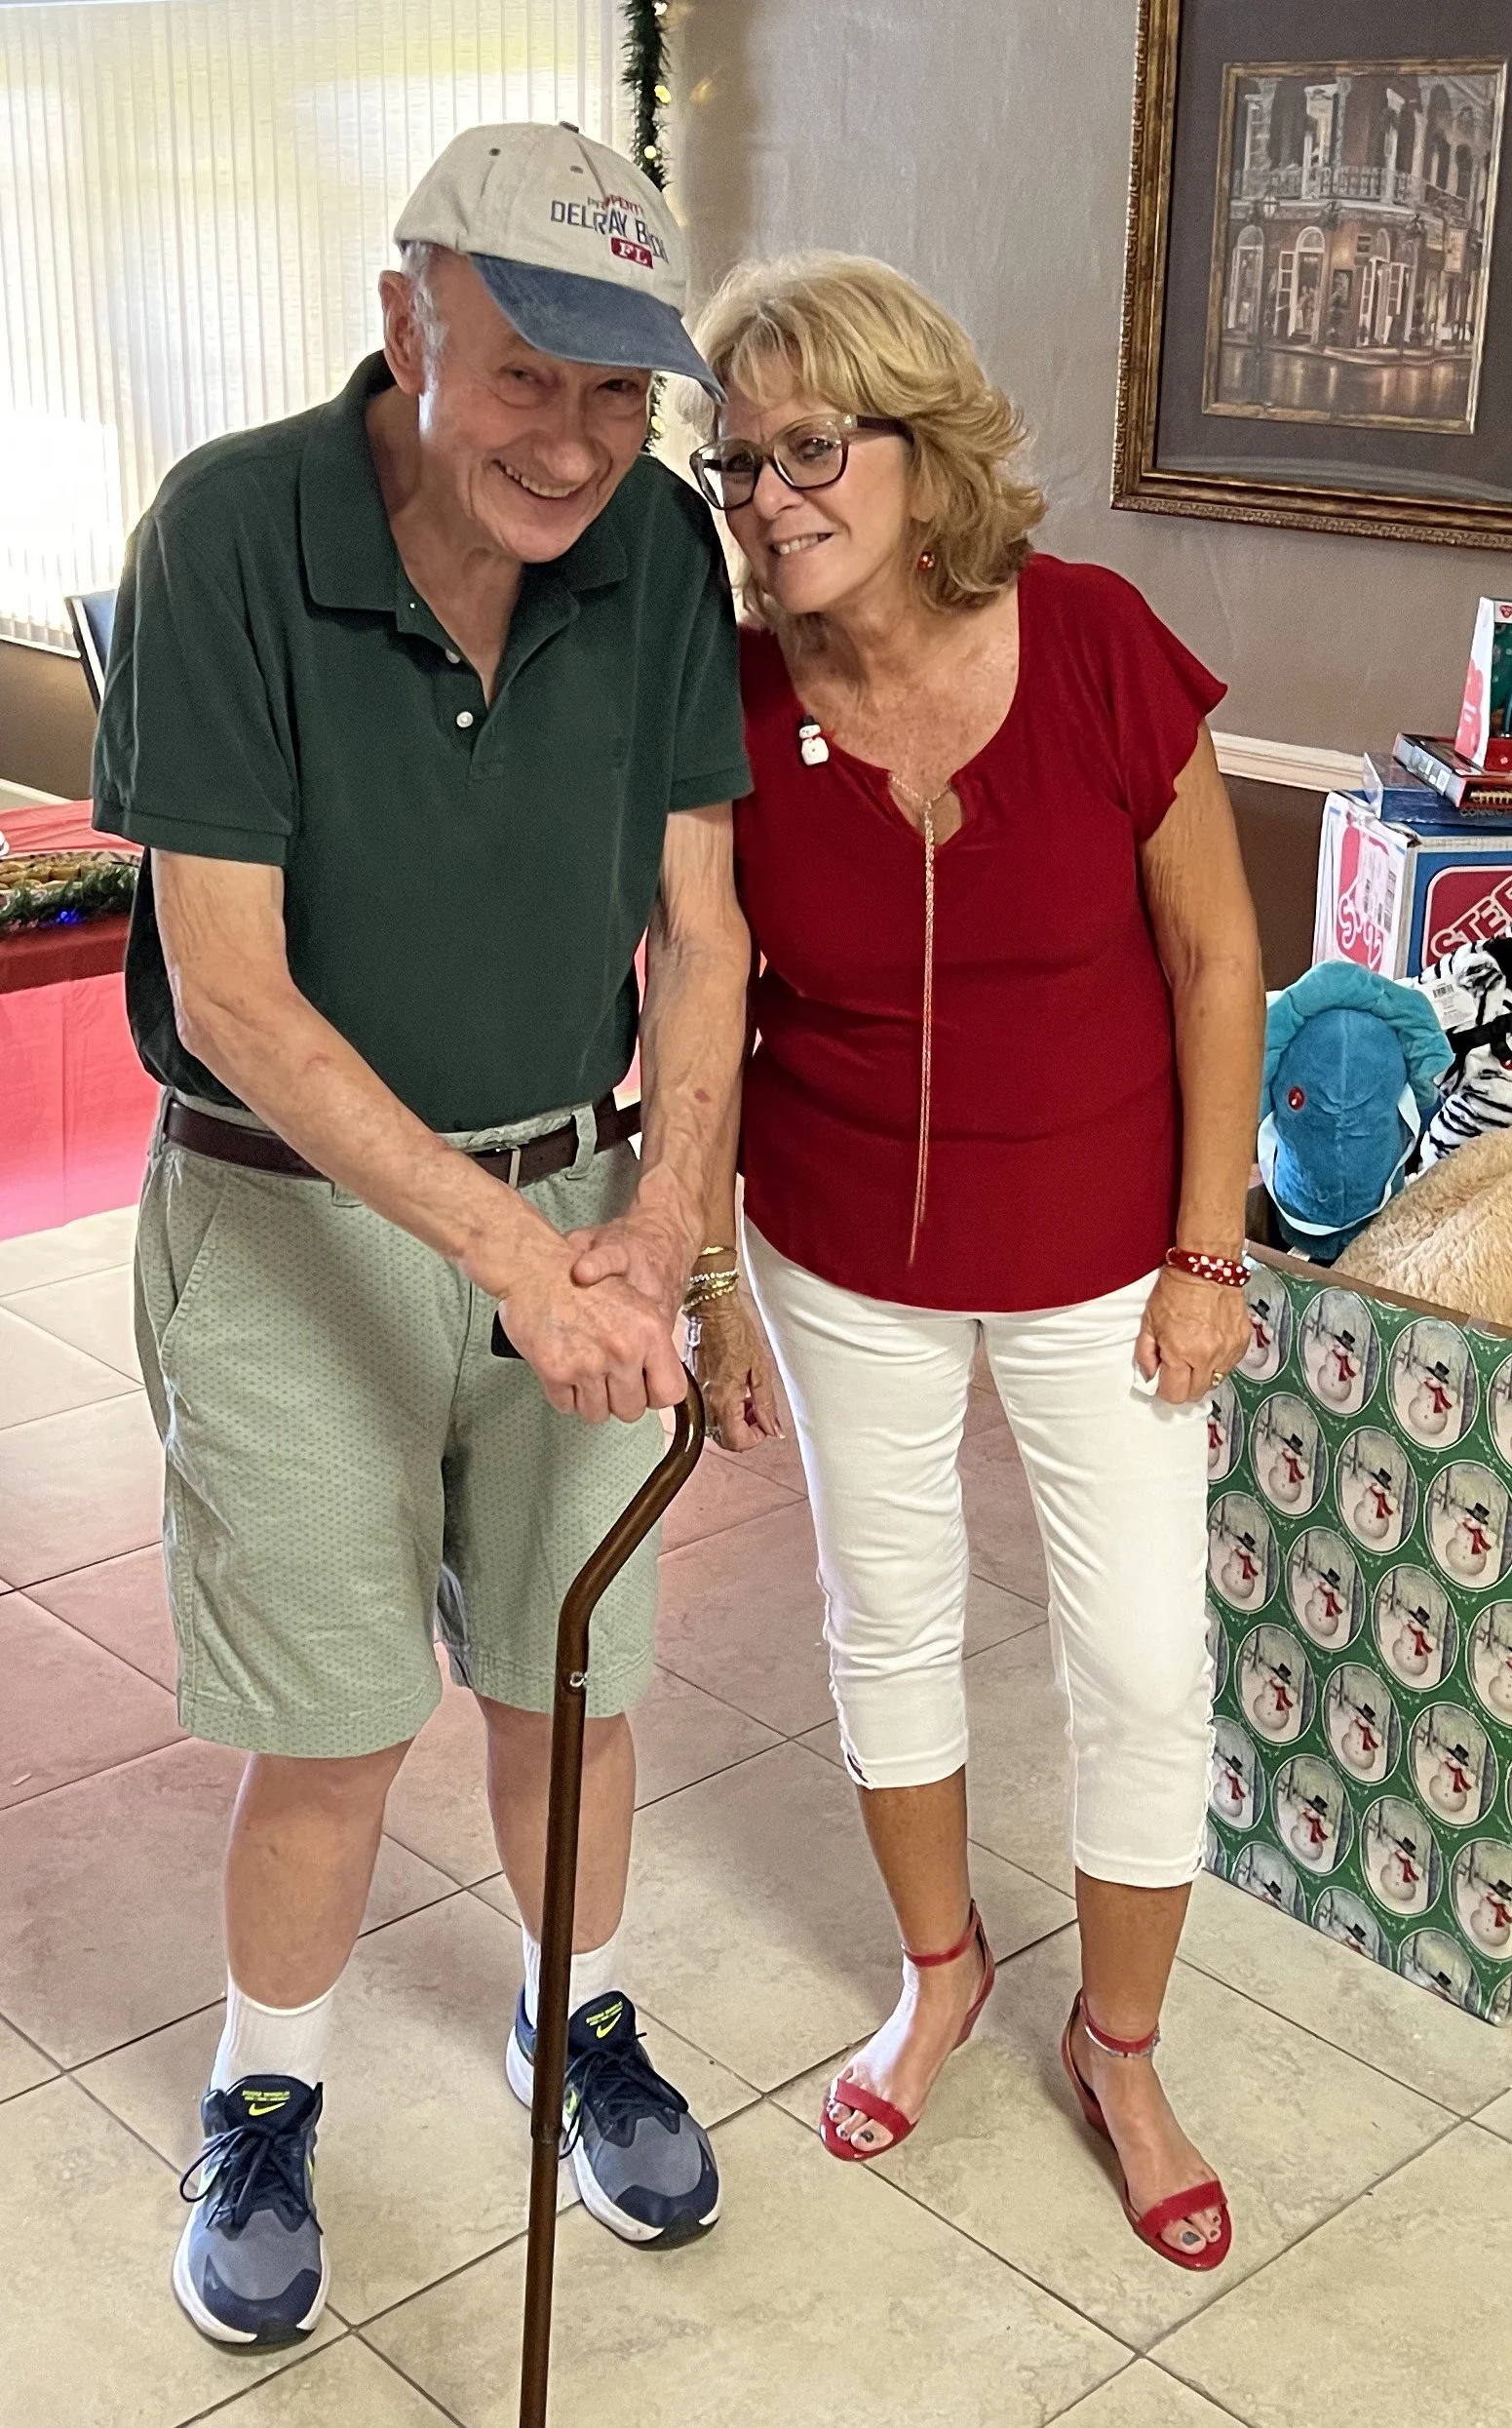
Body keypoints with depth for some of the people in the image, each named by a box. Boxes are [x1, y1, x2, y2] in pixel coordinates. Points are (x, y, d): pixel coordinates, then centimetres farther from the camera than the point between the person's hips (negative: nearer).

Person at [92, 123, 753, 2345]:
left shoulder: (658, 546, -8)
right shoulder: (232, 533, -20)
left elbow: (696, 923, -2)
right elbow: (226, 992, -22)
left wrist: (658, 1217, -17)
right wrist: (508, 1249, -28)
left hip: (577, 1206, 4)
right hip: (293, 1219, -3)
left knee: (573, 1680, 15)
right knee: (332, 1730, 6)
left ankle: (583, 2025, 43)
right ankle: (265, 2106, 34)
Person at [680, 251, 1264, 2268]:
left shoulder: (1095, 646, -19)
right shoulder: (731, 713, -14)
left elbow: (1215, 958, -9)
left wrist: (1209, 1252, -7)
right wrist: (717, 1283, 1)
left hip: (1095, 1252, -1)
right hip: (845, 1259, 2)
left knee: (1147, 1662, 6)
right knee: (888, 1619, 17)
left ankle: (1119, 2046, 32)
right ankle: (942, 1967, 44)